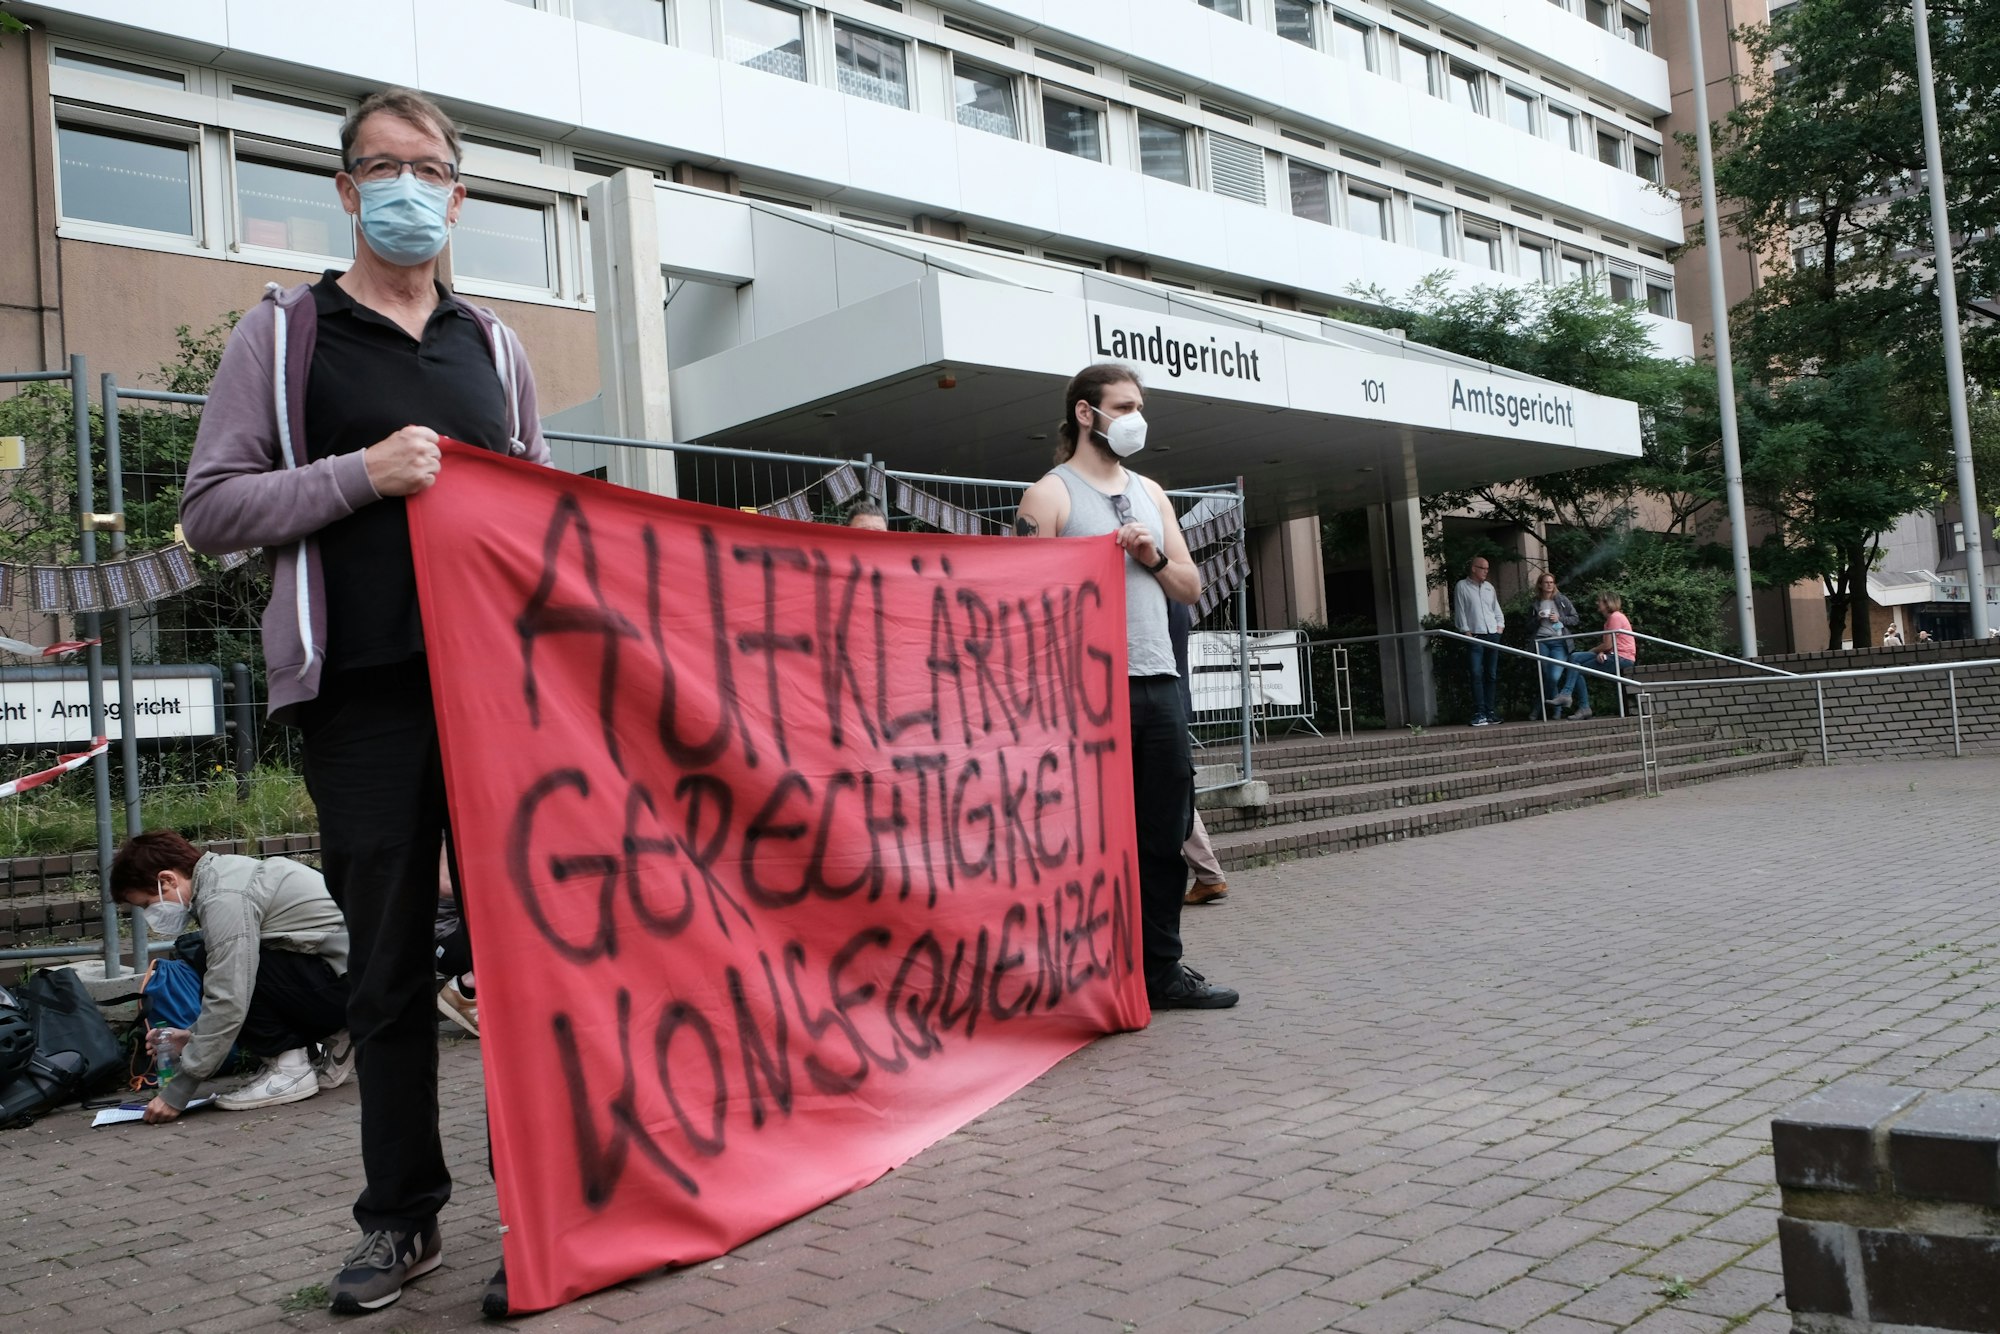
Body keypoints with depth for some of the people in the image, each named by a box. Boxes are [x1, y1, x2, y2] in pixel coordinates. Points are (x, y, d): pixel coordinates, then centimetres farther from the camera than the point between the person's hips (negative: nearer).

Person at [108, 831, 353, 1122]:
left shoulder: (225, 900, -17)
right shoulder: (225, 871, 12)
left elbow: (229, 1002, -21)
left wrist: (177, 1092, -14)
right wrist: (194, 1035, 16)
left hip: (347, 980, -10)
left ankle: (290, 1070, -5)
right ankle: (327, 1044, 13)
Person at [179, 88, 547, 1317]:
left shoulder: (494, 346, 16)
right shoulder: (284, 333, 8)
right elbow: (210, 510, 2)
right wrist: (361, 475, -11)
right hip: (365, 695, -2)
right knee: (389, 960, 5)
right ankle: (402, 1215, 20)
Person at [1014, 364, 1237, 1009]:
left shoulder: (1151, 493, 19)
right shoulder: (1050, 495, 0)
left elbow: (1190, 587, 17)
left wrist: (1153, 557, 1)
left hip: (1159, 682, 6)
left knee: (1166, 832, 8)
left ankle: (1161, 968, 18)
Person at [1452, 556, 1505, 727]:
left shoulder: (1489, 587, 17)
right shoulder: (1462, 586, 2)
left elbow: (1497, 610, 20)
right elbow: (1460, 612, -2)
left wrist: (1500, 627, 6)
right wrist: (1467, 632, -8)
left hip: (1493, 636, 5)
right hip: (1475, 636, -5)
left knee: (1492, 675, 6)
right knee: (1477, 675, -12)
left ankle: (1491, 712, 10)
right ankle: (1479, 713, -14)